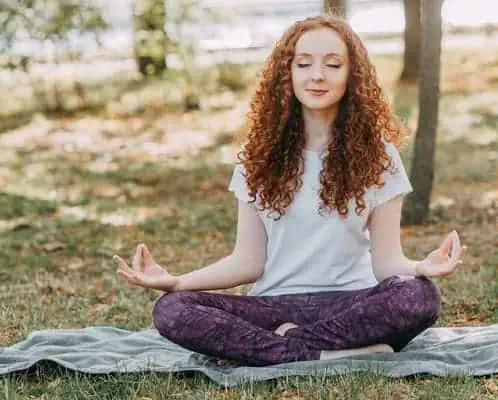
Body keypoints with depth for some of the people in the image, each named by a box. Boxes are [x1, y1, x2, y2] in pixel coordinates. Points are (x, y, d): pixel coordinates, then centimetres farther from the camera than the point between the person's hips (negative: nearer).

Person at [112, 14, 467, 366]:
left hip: (350, 305, -1)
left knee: (420, 296, -34)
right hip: (276, 305, 2)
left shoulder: (376, 154, 2)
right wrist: (174, 280, -12)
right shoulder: (261, 154, 6)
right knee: (171, 310, -25)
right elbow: (248, 262, 3)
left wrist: (421, 267, -26)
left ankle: (286, 341, -21)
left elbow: (386, 261, -3)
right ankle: (328, 352, -26)